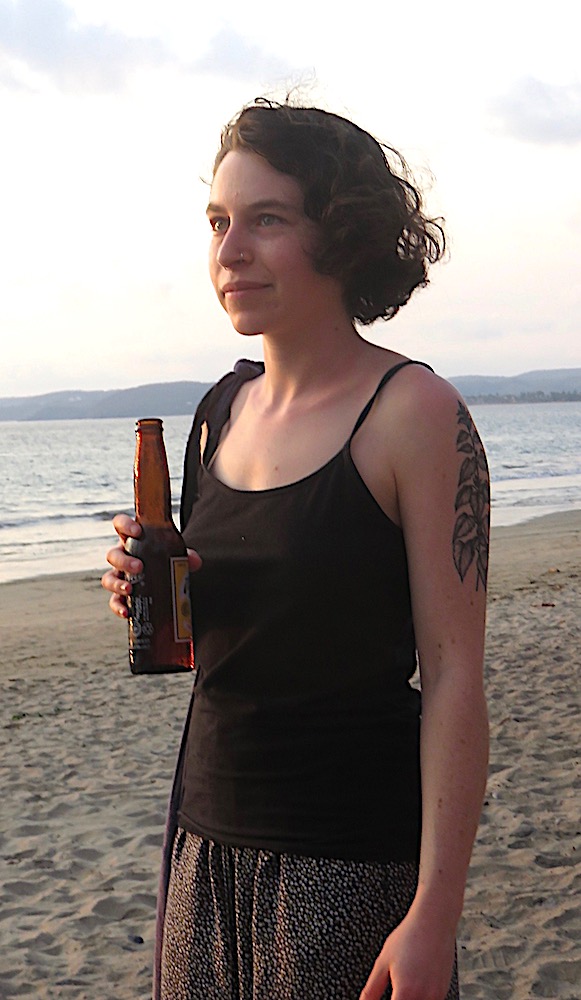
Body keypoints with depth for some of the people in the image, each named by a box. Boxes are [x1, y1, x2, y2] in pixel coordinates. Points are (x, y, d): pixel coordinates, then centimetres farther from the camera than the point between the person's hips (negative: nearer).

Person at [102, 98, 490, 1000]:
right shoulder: (223, 411, 6)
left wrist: (436, 912, -19)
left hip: (354, 857, -6)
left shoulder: (415, 411, -13)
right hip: (208, 835, 6)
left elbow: (454, 673, -15)